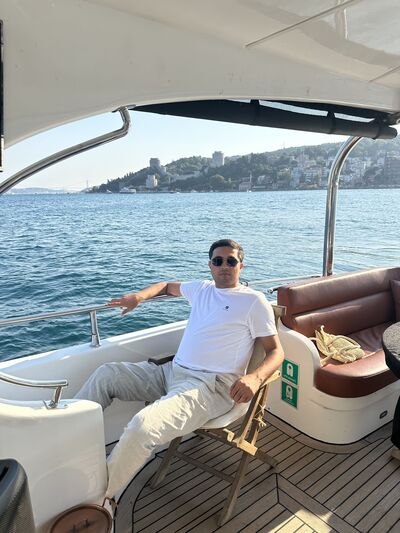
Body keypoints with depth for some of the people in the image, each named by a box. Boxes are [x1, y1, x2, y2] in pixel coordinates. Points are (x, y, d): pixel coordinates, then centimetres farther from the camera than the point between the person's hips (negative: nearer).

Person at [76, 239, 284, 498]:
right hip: (173, 371, 8)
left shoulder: (254, 301, -1)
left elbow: (276, 351, -3)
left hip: (210, 385, -7)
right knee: (106, 374, 1)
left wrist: (255, 377, -24)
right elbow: (168, 286, 35)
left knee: (142, 425, -29)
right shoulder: (202, 289, 17)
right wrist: (139, 296, 15)